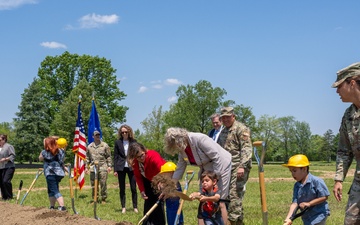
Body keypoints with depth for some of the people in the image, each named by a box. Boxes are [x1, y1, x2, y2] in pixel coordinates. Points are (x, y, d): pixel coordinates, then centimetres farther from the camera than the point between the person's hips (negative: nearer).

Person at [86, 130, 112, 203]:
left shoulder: (105, 145, 4)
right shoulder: (89, 146, 11)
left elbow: (108, 156, 3)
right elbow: (87, 158, 16)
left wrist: (109, 166, -4)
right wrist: (86, 167, 11)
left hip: (103, 168, -3)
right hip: (93, 168, 3)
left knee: (103, 184, -2)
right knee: (94, 185, 6)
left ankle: (103, 199, 8)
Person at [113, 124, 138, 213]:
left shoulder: (133, 142, 3)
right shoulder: (118, 142, 3)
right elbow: (115, 156, 4)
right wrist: (115, 169, -1)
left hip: (131, 167, 0)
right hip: (121, 167, 0)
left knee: (133, 188, 0)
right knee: (122, 189, 5)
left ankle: (135, 207, 9)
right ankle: (123, 207, 12)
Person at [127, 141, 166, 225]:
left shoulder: (153, 156, -37)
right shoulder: (134, 162, -19)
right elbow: (138, 176, -4)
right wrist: (142, 190, -15)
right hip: (148, 180, 5)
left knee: (158, 202, -16)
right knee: (148, 202, 4)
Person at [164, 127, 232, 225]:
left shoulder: (199, 139, -28)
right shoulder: (182, 149, -3)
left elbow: (216, 157, -25)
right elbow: (179, 168, 5)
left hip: (220, 166, -8)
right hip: (206, 169, 8)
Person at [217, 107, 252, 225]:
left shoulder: (241, 129, -6)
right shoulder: (223, 132, 21)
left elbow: (247, 148, -15)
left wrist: (242, 166, -24)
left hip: (238, 168, -9)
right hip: (227, 168, 9)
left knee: (234, 195, -13)